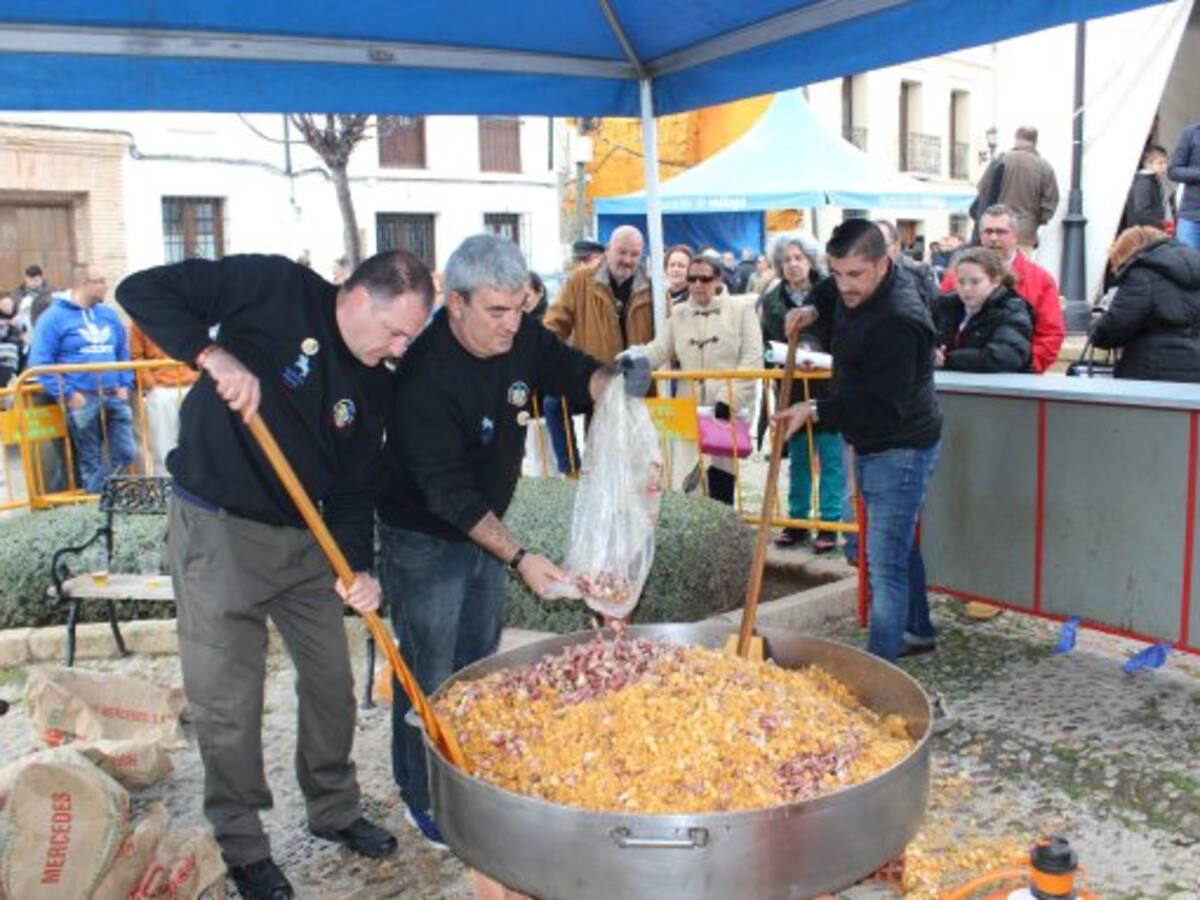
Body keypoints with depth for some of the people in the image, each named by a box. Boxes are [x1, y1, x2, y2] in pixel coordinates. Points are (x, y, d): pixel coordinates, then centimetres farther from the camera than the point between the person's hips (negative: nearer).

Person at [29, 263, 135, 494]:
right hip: (82, 399, -5)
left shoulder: (109, 315, 13)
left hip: (114, 397, 5)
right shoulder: (54, 317, -6)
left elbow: (124, 353, 19)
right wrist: (66, 394, -16)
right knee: (91, 461, 5)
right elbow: (40, 362, -10)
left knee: (125, 454, 5)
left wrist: (125, 385, 5)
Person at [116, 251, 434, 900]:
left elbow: (354, 488, 3)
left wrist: (356, 568, -13)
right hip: (217, 530, -6)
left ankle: (334, 810, 37)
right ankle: (242, 847, 24)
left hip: (306, 538, 6)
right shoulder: (273, 288, -13)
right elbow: (143, 291, -14)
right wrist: (214, 355, -28)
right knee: (228, 704, 3)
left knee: (332, 680, 15)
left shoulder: (374, 385, 3)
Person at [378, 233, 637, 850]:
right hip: (424, 539, -7)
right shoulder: (424, 376, -30)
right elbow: (449, 492, -31)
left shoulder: (520, 338, -11)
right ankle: (421, 797, 23)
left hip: (485, 526, 7)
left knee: (478, 662, 18)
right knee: (430, 675, 5)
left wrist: (616, 384, -21)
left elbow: (575, 372, 3)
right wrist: (518, 558, -36)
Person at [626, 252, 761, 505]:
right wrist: (634, 355, -19)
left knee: (721, 472, -1)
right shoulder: (679, 313, 12)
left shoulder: (741, 309, 1)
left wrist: (728, 399, -16)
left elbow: (752, 359, -6)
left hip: (730, 409, -3)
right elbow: (659, 350, 4)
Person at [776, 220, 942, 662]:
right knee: (899, 544, 23)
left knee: (885, 562, -10)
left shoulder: (897, 322, -28)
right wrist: (814, 312, 9)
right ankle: (917, 630, 41)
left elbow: (885, 405, -28)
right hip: (874, 444, 11)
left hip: (900, 449, -11)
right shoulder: (855, 292, 3)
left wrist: (815, 411, -24)